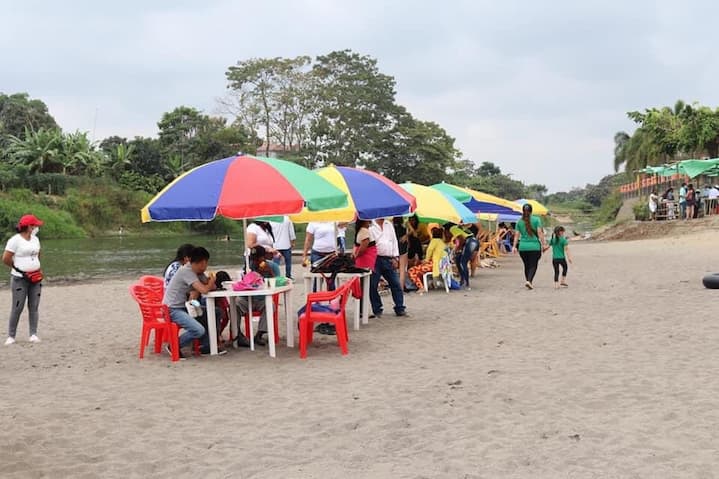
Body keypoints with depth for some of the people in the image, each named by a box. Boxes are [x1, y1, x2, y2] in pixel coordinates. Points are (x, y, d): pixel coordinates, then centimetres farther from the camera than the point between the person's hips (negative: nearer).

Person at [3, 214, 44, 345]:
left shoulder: (35, 239, 11)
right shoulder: (15, 240, -10)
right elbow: (6, 259, -9)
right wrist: (18, 267, 3)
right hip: (19, 279, -6)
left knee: (34, 307, 2)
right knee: (17, 308, -6)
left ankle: (33, 334, 3)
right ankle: (11, 336, 2)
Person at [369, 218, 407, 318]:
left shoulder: (389, 225, 13)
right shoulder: (370, 226, -4)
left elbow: (394, 240, 14)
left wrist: (395, 258, 7)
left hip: (388, 260, 4)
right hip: (375, 260, -4)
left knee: (396, 284, 4)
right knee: (373, 286, -1)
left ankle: (400, 309, 12)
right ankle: (377, 310, 10)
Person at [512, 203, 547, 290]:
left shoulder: (519, 221, 4)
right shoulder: (536, 220, -3)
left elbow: (517, 235, 3)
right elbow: (539, 232, -8)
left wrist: (514, 246, 5)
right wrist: (543, 243, -3)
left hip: (523, 247, 3)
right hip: (534, 246, -3)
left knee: (526, 265, 15)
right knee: (533, 265, 0)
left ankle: (528, 281, 21)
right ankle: (529, 281, -19)